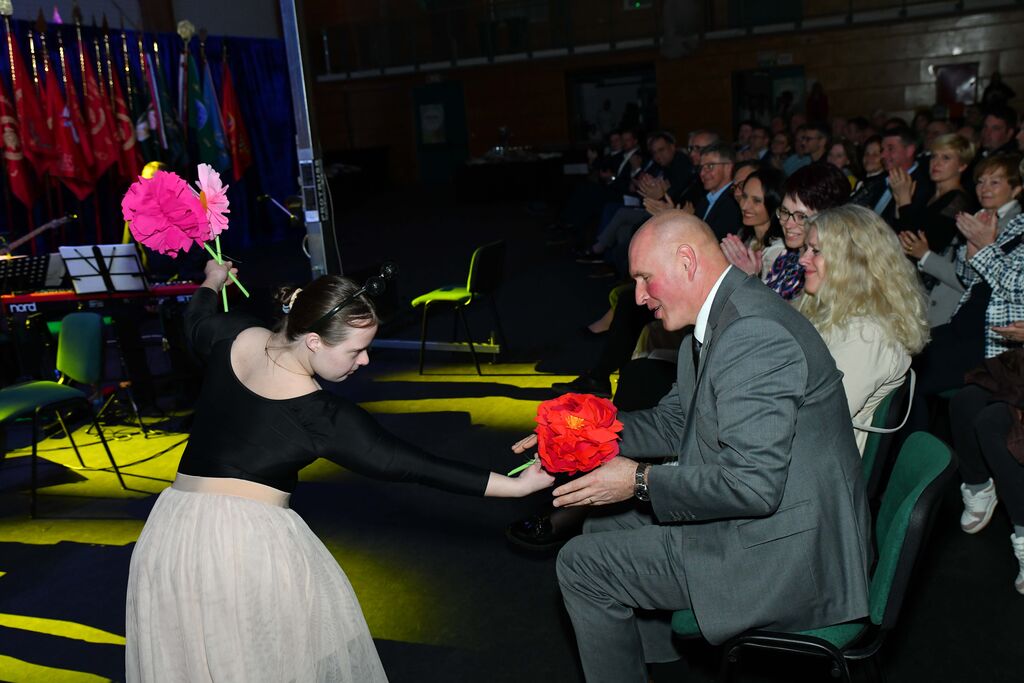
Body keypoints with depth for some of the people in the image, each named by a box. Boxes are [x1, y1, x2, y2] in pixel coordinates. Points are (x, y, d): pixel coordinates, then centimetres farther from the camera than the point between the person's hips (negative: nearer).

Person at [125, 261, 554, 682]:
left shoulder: (233, 340, -1)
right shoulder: (321, 417, -18)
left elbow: (198, 319, 24)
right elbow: (407, 464, -17)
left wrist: (212, 283, 48)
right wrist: (518, 486, -14)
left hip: (175, 524, 6)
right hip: (251, 535, -6)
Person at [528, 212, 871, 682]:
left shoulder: (755, 334, -27)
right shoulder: (720, 318, 7)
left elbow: (752, 484, -29)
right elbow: (674, 419, 15)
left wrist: (641, 480, -20)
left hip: (787, 554, -10)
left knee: (582, 565, -6)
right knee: (607, 522, 20)